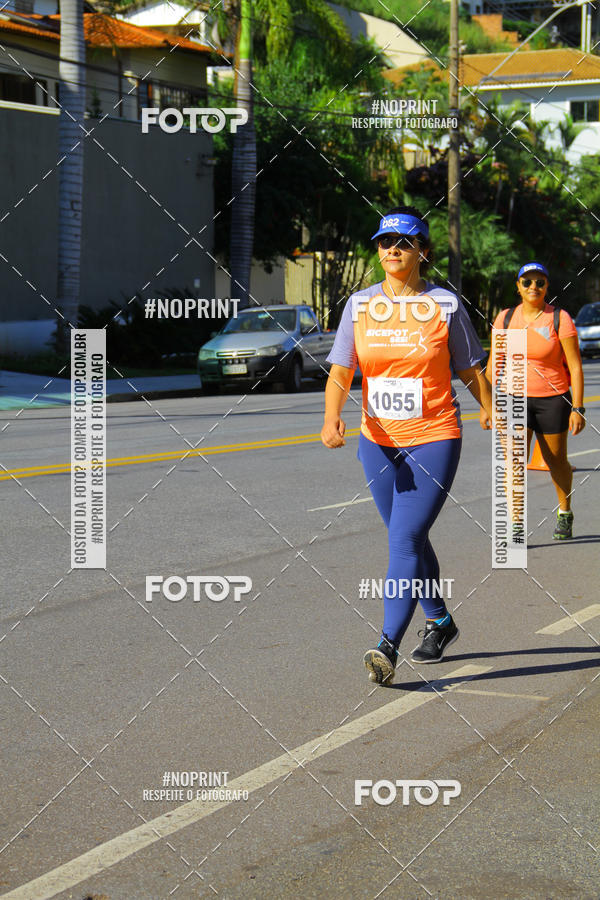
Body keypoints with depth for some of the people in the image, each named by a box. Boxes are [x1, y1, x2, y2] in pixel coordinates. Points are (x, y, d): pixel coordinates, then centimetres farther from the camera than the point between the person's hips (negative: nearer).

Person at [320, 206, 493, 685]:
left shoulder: (445, 305, -4)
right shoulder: (360, 304, 3)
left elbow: (472, 372, 5)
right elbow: (340, 372, -1)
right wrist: (332, 416, -19)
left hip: (434, 439, -4)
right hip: (378, 442, 4)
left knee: (405, 540, -15)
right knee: (408, 539, 16)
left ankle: (387, 647, -19)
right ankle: (440, 622, 37)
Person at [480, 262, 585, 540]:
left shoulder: (560, 319, -7)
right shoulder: (505, 318, 2)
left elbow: (575, 366, -6)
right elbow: (493, 365, 8)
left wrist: (578, 408, -12)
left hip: (552, 399, -1)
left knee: (556, 460, 13)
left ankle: (565, 513, 38)